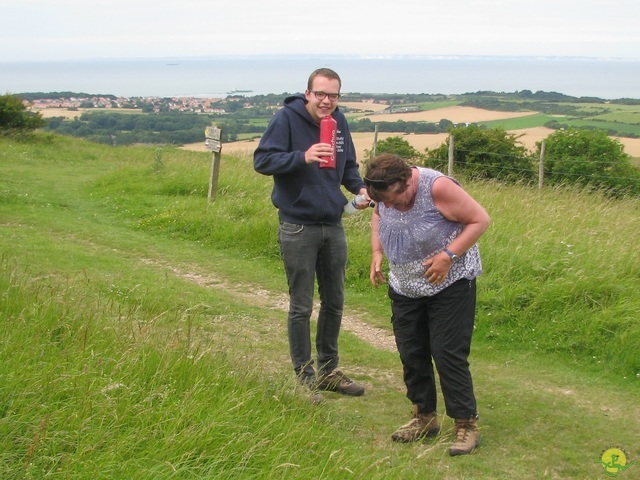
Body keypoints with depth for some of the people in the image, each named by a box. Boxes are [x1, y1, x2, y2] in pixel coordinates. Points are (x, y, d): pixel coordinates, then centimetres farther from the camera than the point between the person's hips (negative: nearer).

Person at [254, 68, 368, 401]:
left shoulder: (339, 122, 6)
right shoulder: (287, 119, -12)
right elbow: (262, 160, -18)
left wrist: (360, 188, -2)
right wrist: (303, 157, -31)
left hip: (333, 226, 6)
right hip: (298, 228, -6)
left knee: (335, 303, 14)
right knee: (301, 307, 2)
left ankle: (328, 370, 29)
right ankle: (304, 377, 14)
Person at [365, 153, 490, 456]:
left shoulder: (438, 187, -25)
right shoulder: (385, 194, -7)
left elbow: (480, 220, -18)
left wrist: (448, 255, -25)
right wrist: (377, 253, 0)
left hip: (449, 284, -6)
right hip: (405, 288, 6)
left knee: (449, 354, -8)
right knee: (411, 354, 9)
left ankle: (466, 425, 3)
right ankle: (425, 418, 24)